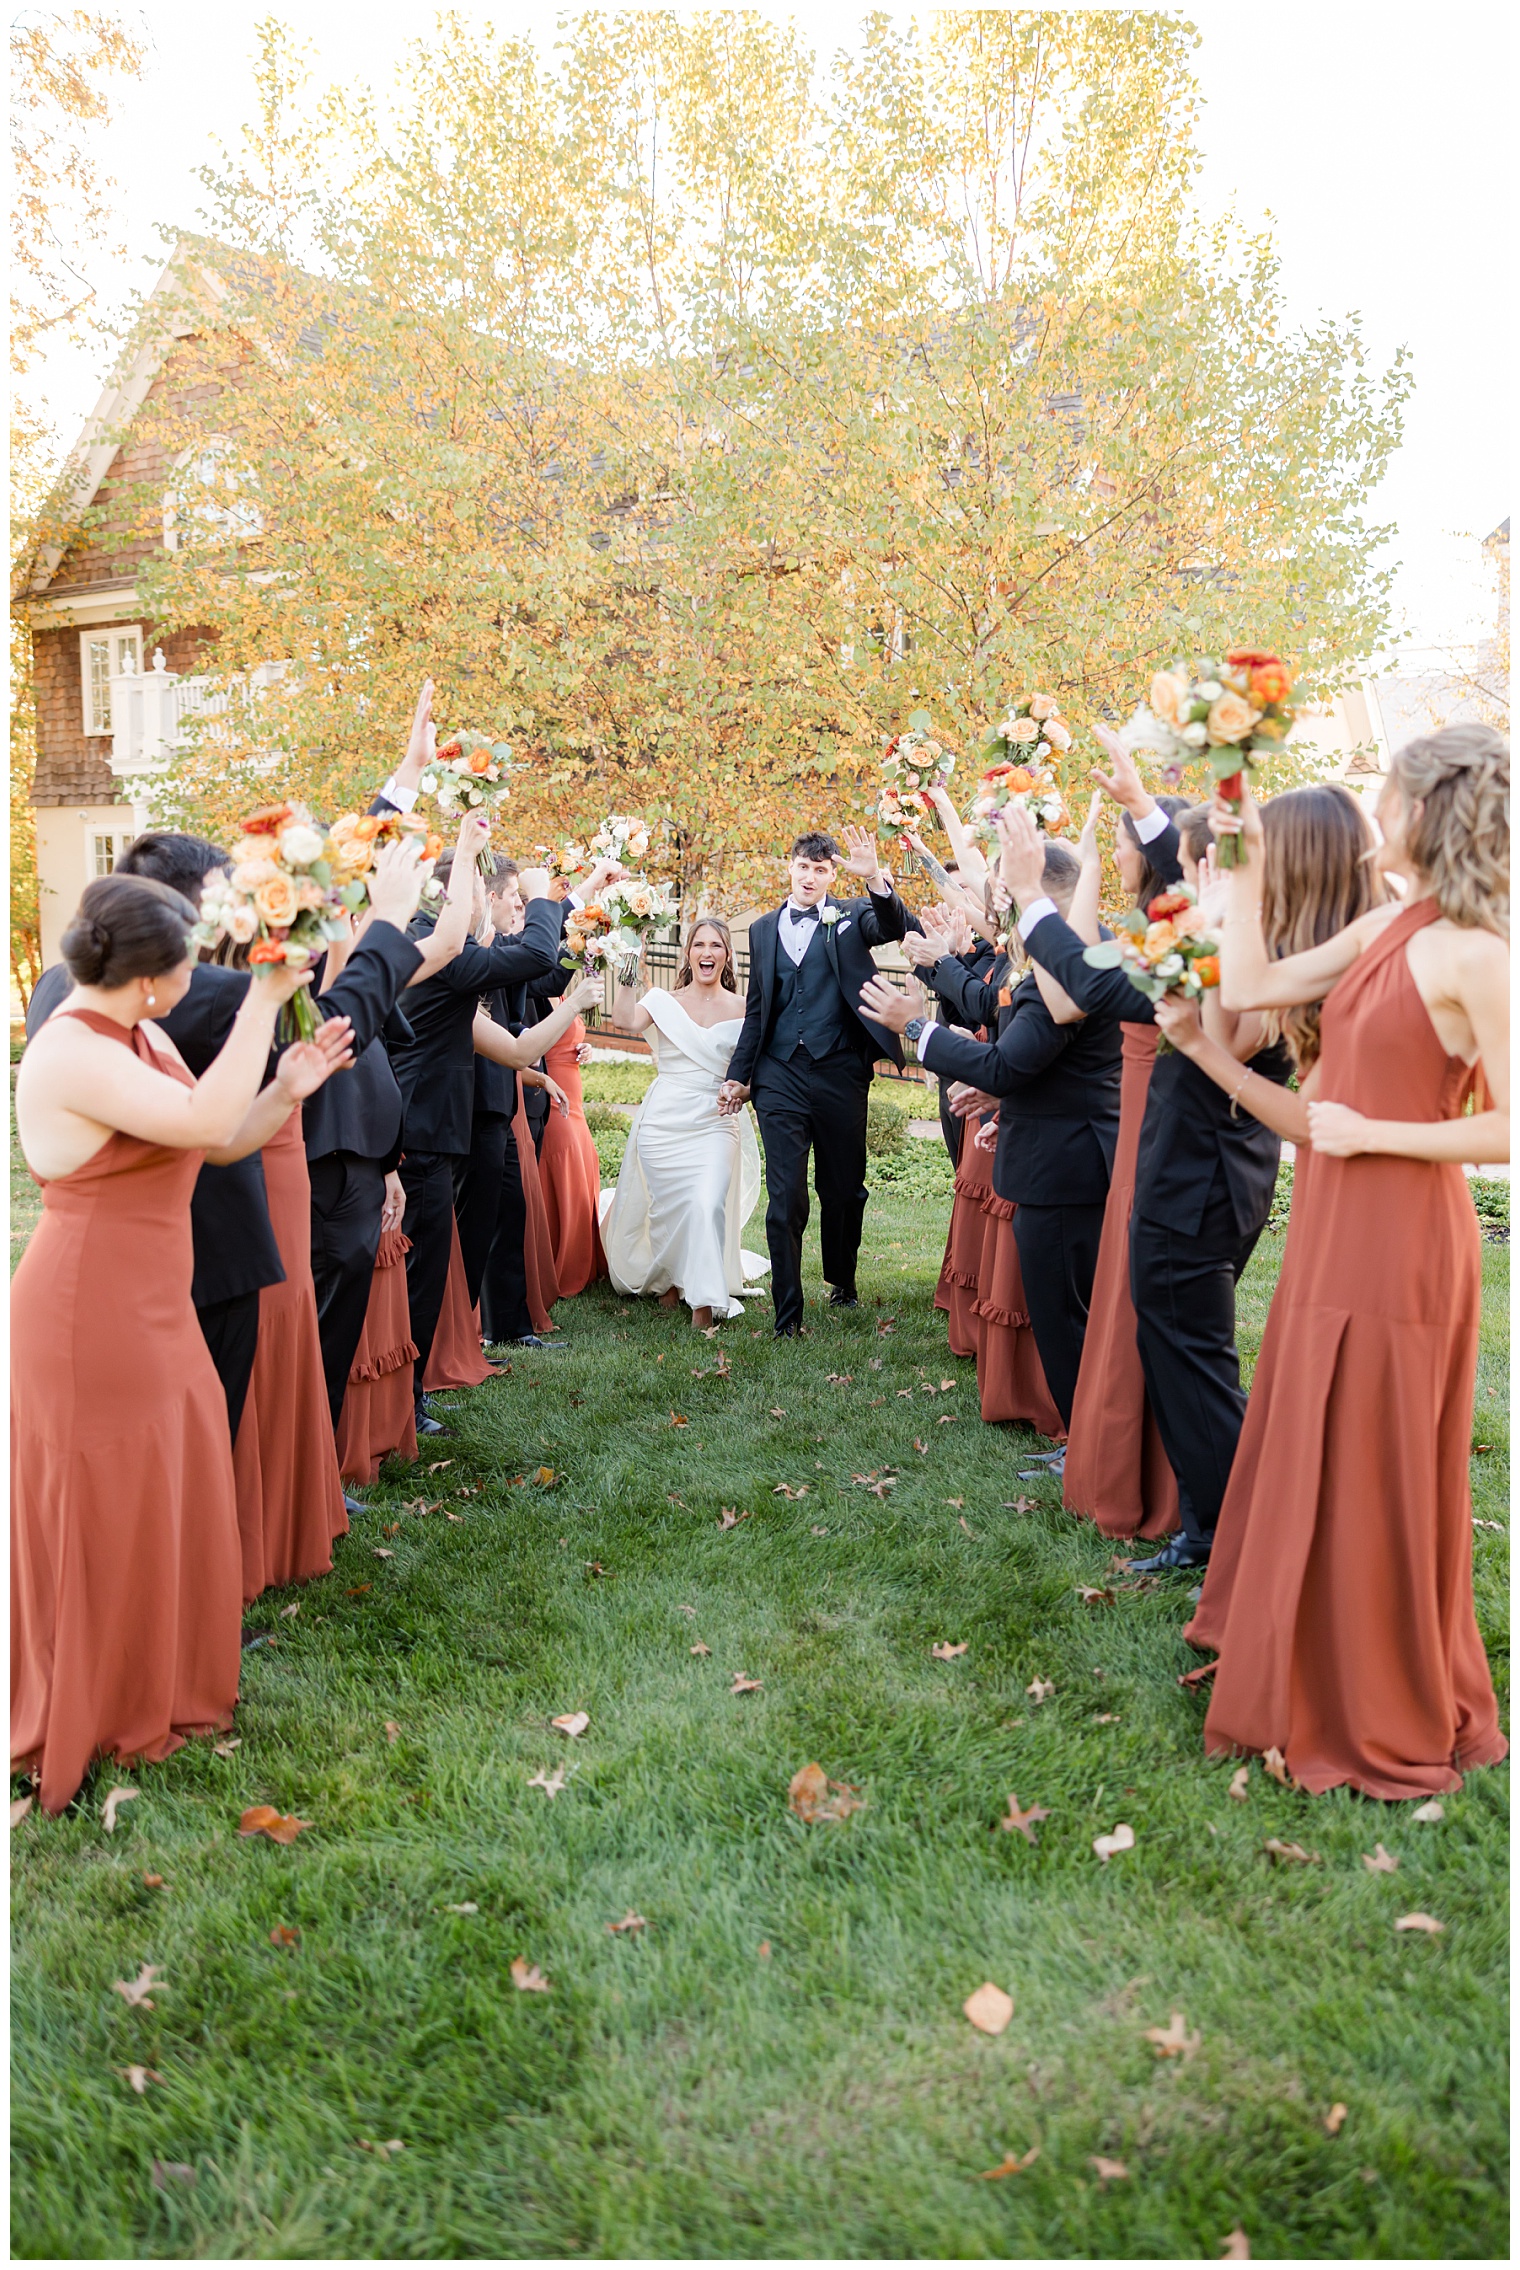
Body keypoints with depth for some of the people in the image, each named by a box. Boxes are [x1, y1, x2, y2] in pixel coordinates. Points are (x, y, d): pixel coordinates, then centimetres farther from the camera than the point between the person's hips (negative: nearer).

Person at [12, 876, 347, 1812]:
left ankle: (164, 1685, 37)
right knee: (107, 1509, 6)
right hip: (93, 1312, -9)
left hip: (154, 1305, 9)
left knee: (176, 1494, 18)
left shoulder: (144, 1039, 7)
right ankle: (93, 1721, 28)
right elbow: (205, 1120, -33)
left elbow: (223, 1140, 9)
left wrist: (288, 1088, -8)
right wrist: (266, 999, -28)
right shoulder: (71, 1055, -22)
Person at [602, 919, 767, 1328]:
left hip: (715, 1126, -1)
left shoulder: (741, 1010, 5)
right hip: (662, 1124, 1)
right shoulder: (665, 1002, 4)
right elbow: (626, 1020, -16)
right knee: (666, 1207, 8)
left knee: (707, 1205, -17)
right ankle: (671, 1279, 34)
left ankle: (704, 1299, -6)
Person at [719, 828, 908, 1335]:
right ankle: (787, 1314, 4)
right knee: (786, 1198, -3)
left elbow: (895, 927, -17)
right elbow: (756, 1010, 16)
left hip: (839, 1073, -1)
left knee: (843, 1189, 12)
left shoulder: (852, 916, 5)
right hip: (780, 1076, 1)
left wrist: (874, 879, -34)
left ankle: (842, 1282, 36)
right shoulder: (764, 929, 12)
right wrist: (738, 1075, 12)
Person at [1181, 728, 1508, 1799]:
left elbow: (1508, 1128, -19)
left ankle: (1394, 1723, 26)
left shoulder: (1476, 954, -16)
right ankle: (1316, 1677, 38)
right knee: (1312, 1464, 19)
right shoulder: (1383, 927, 8)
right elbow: (1248, 988, 9)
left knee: (1377, 1485, 5)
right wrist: (1246, 865, 9)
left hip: (1398, 1248, -8)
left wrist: (1373, 1133, -16)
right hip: (1332, 1232, 8)